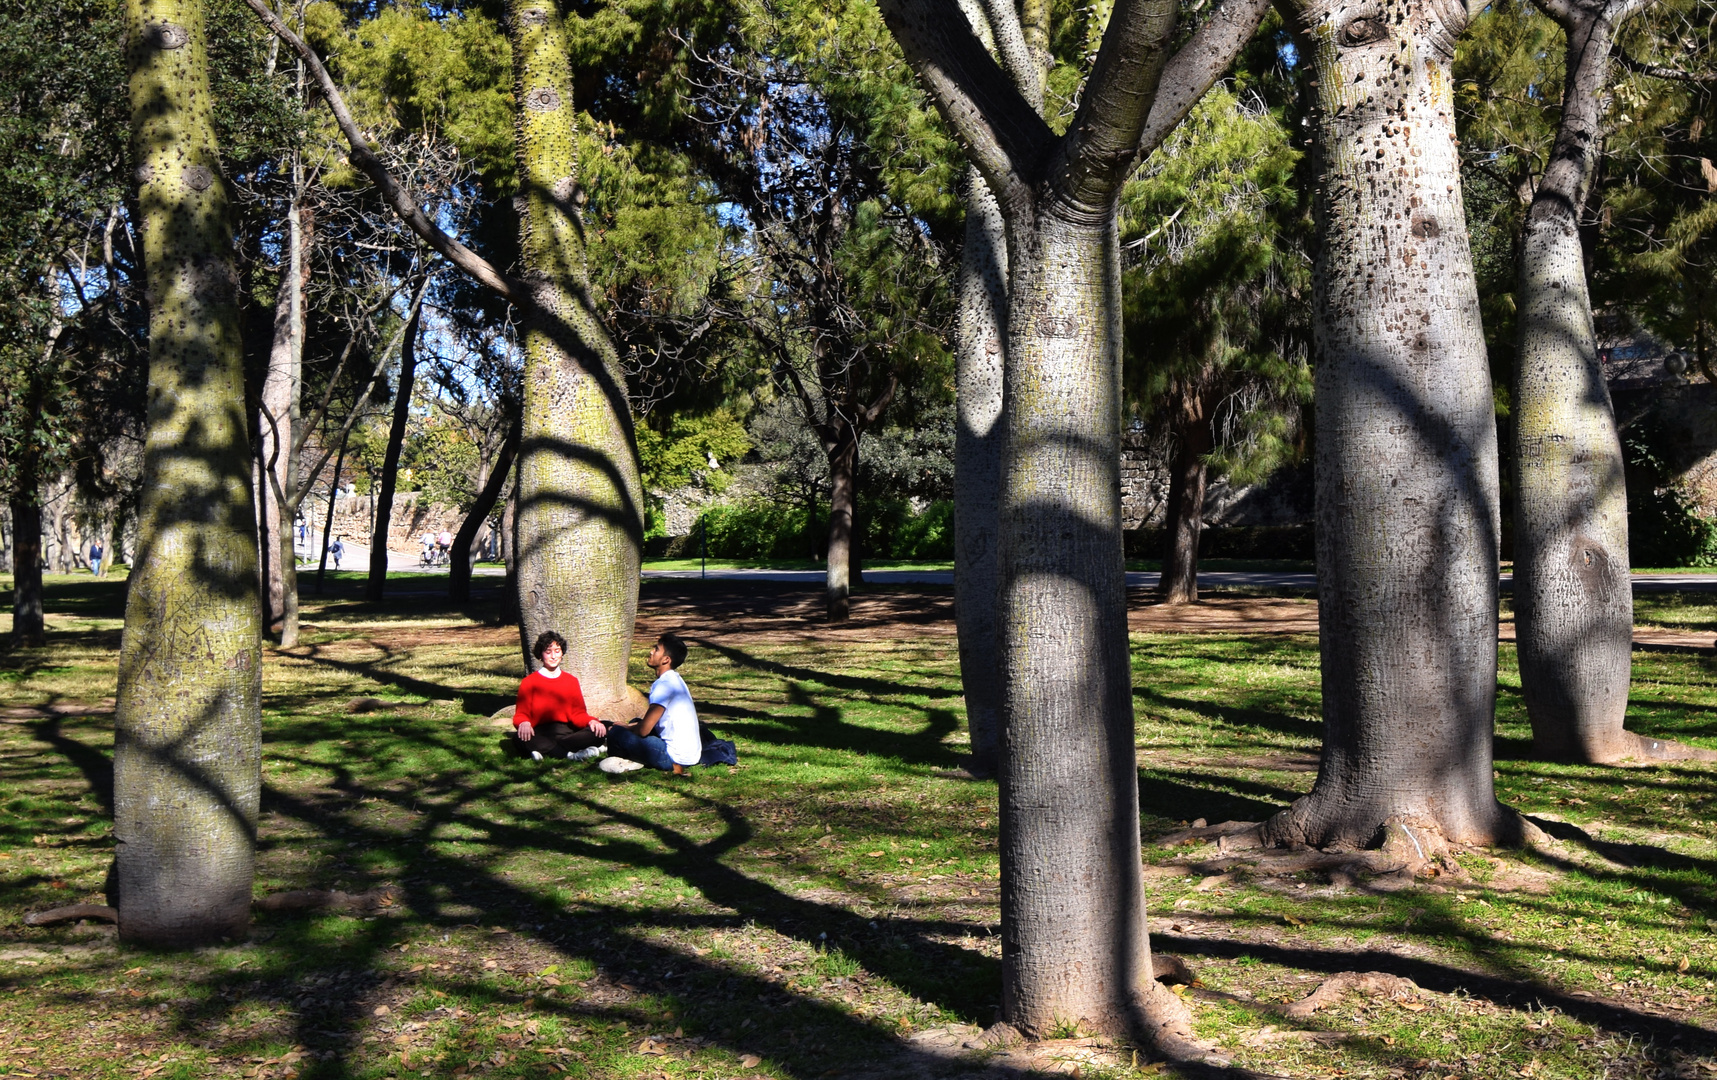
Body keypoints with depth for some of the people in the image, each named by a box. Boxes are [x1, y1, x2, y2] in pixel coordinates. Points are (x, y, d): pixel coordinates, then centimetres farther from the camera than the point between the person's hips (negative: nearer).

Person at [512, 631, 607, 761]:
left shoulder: (571, 681, 18)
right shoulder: (529, 682, 9)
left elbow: (578, 713, 11)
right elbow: (521, 714, 2)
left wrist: (591, 721, -12)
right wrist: (524, 723, -24)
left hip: (565, 732, 3)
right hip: (540, 734, -2)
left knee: (600, 730, -25)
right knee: (520, 737, -37)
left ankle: (545, 750, -34)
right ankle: (572, 754, -38)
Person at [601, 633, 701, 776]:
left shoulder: (664, 685, -19)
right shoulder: (674, 679, 11)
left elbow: (643, 730, -18)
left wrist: (625, 727, 2)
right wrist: (630, 726, 13)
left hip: (676, 758, -10)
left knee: (616, 733, -13)